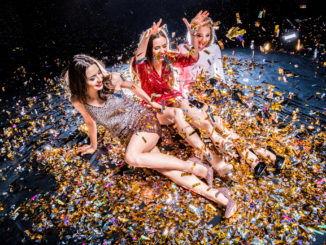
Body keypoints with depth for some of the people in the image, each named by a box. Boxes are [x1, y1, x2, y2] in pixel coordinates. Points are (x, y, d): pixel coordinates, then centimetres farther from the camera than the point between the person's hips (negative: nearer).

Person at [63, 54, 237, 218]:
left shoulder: (112, 80, -11)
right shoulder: (78, 101, -5)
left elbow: (131, 85, 10)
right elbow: (90, 122, 14)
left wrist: (151, 102, 22)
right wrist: (94, 146, 27)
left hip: (143, 120, -3)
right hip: (128, 137, 3)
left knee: (132, 157, -33)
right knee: (164, 168, -17)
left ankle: (191, 165, -21)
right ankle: (216, 195, -22)